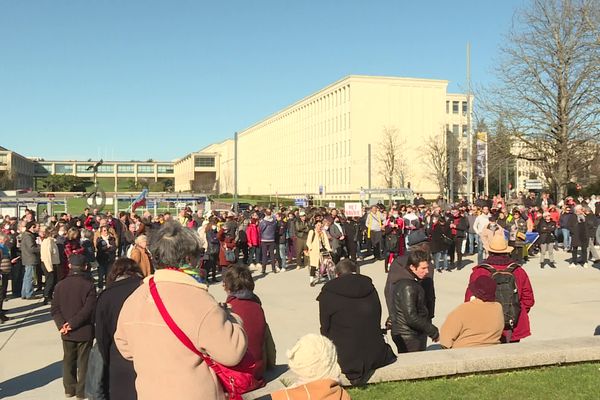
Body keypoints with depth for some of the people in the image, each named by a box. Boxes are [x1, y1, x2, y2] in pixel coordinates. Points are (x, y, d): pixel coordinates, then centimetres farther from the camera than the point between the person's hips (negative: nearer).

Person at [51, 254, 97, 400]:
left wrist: (62, 324, -9)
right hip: (84, 331, -4)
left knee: (68, 360, 18)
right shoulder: (88, 285, -15)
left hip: (67, 332, 4)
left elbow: (55, 309, -3)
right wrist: (73, 323, -15)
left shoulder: (60, 285, -1)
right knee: (83, 362, 8)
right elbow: (88, 309, -20)